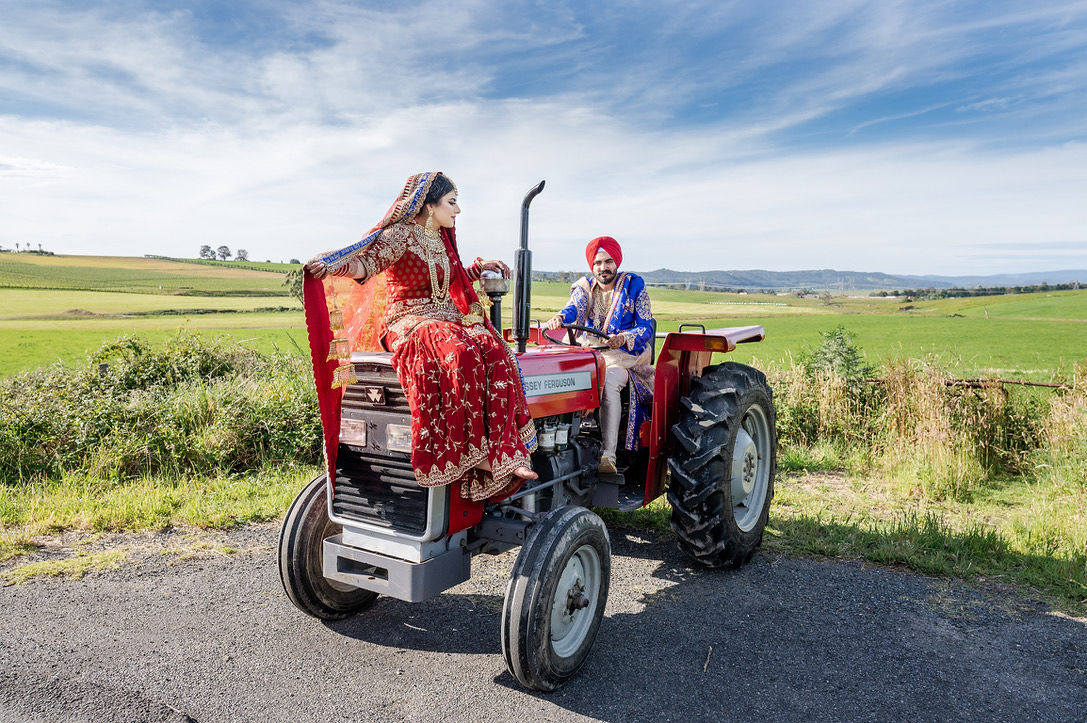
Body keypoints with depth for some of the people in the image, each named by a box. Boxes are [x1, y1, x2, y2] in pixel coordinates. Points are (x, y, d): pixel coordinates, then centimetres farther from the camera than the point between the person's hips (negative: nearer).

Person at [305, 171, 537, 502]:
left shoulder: (442, 239, 20)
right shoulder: (401, 234, -6)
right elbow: (367, 263, -24)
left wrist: (480, 267, 27)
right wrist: (333, 264, -43)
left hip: (448, 322, 7)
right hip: (410, 323, -7)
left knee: (494, 353, -24)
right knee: (461, 355, -37)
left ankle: (504, 451, -27)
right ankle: (475, 453, -31)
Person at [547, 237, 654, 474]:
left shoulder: (634, 286, 3)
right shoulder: (585, 287, 12)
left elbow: (646, 328, -4)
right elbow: (575, 308, -10)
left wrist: (623, 339, -26)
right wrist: (560, 317, -35)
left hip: (626, 355, -4)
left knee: (607, 382, -34)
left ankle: (608, 455, -38)